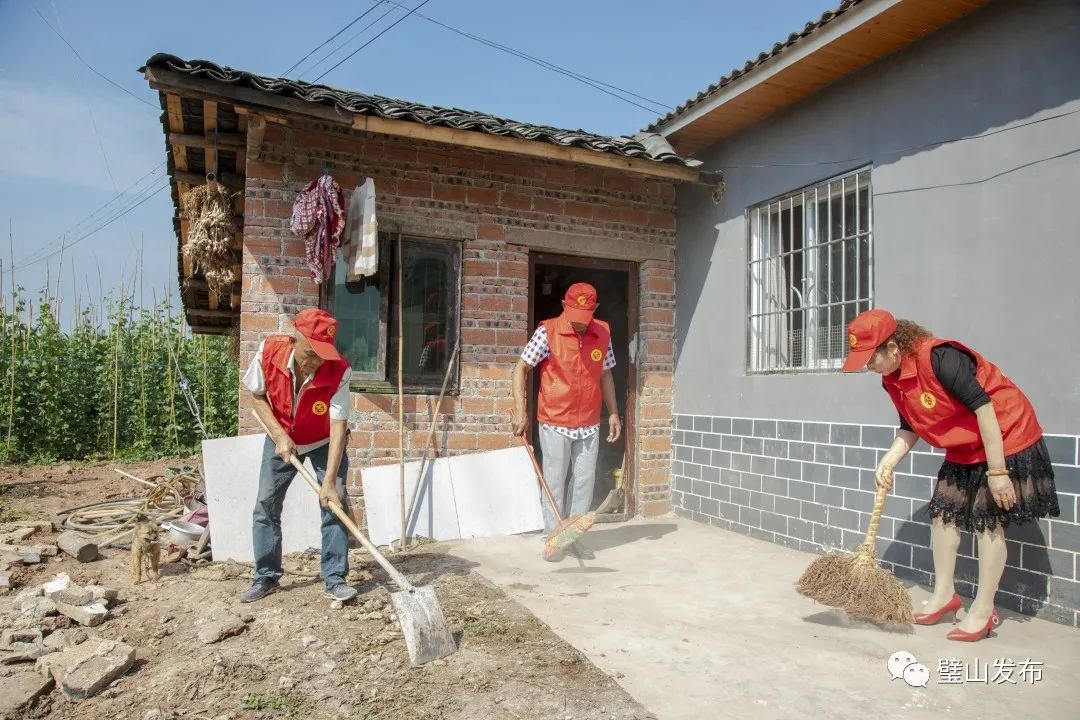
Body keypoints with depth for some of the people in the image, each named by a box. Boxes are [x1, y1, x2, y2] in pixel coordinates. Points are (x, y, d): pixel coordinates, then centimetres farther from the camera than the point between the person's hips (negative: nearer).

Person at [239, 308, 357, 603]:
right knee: (266, 504, 4)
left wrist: (329, 481, -37)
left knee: (334, 503, -10)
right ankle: (265, 577, 19)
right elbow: (257, 396, -9)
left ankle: (335, 579, 1)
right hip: (281, 439, 2)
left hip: (324, 442, -2)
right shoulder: (269, 351, -28)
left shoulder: (339, 371, -34)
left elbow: (338, 426, -33)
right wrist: (279, 436, -18)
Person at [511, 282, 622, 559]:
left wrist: (613, 413, 12)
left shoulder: (602, 333, 2)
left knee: (584, 482, 9)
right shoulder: (547, 331, -11)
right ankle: (552, 539, 18)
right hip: (555, 423, -4)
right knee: (555, 483, 4)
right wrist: (520, 411, -13)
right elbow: (521, 368, -6)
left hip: (589, 425, 4)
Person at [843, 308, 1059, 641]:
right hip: (963, 450, 8)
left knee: (989, 521, -4)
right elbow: (910, 428, 6)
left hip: (1006, 440, -8)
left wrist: (996, 471, -26)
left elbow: (983, 407, -29)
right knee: (942, 512, 7)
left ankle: (984, 609, 8)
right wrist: (889, 461, -11)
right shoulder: (893, 380, -4)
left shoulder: (940, 357, -30)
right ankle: (944, 594, 21)